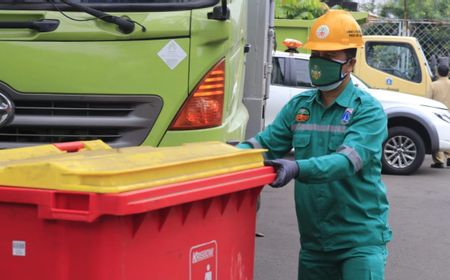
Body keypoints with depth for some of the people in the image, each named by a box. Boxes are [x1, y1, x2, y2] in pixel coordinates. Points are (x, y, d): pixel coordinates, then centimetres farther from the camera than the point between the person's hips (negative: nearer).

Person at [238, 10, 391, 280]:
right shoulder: (299, 106, 8)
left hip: (359, 237, -5)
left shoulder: (368, 110, -10)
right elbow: (266, 142, 4)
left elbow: (349, 160, -25)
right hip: (313, 238, 5)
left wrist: (298, 168, -41)